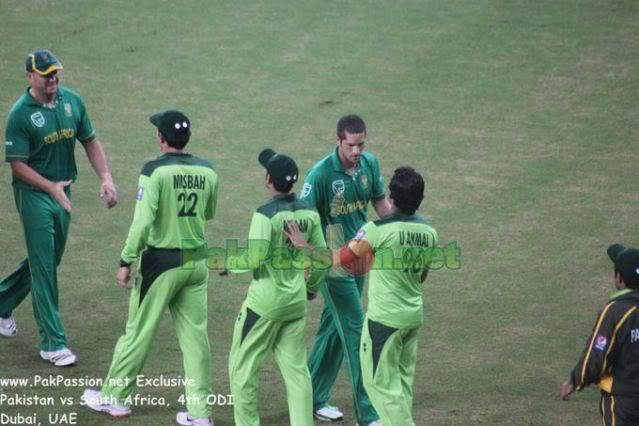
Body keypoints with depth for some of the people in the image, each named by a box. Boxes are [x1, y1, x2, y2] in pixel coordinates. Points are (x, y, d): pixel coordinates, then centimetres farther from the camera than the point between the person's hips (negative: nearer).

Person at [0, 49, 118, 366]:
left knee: (48, 260, 18)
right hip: (34, 194, -7)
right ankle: (52, 343, 0)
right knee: (44, 268, -5)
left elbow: (90, 142, 9)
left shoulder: (72, 101, 2)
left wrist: (106, 178, -3)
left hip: (62, 192, 7)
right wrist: (51, 187, -24)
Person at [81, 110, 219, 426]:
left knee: (139, 331, 7)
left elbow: (142, 221, -20)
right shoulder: (207, 171, 1)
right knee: (195, 334, 7)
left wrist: (126, 261, -14)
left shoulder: (155, 171, -15)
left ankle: (115, 397, 20)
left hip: (161, 261, -5)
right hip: (197, 261, 5)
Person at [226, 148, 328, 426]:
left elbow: (255, 258, -21)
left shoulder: (266, 214, -16)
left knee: (242, 364, 7)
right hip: (297, 301, 6)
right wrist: (311, 287, 23)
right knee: (296, 368, 10)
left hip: (265, 301, -6)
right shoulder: (309, 213, 2)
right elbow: (322, 256, 7)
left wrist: (228, 263, -2)